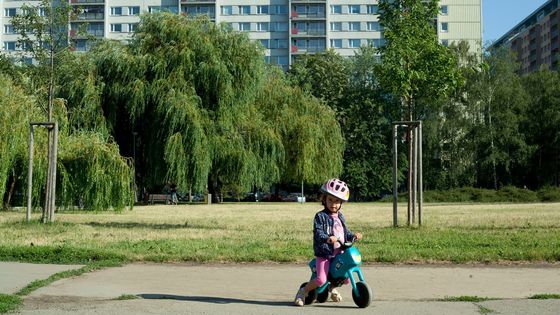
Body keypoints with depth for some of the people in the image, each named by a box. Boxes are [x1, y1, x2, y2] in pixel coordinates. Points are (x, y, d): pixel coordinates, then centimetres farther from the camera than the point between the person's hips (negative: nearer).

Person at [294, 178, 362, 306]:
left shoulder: (340, 216, 14)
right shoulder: (320, 216, -8)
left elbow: (345, 232, 20)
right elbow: (318, 233, -19)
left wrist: (354, 236, 0)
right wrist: (328, 238, -38)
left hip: (340, 253, 7)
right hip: (324, 253, -7)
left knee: (347, 278, 9)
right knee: (321, 280, -21)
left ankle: (332, 288, 40)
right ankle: (303, 292, 4)